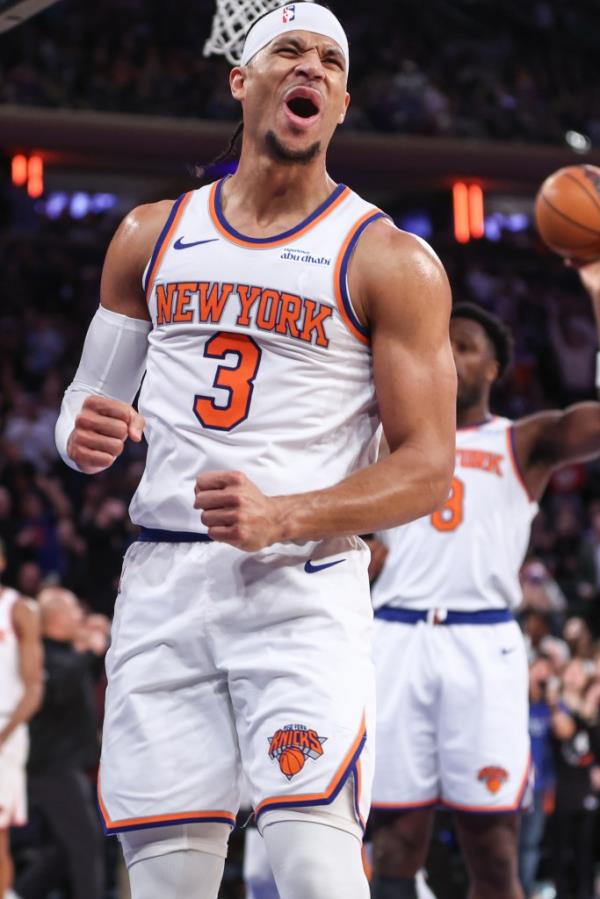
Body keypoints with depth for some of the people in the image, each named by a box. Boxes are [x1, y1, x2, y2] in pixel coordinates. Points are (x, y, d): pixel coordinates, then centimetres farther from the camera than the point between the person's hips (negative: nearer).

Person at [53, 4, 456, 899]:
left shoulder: (391, 262, 1)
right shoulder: (151, 236, 14)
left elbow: (429, 468, -3)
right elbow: (89, 395, 20)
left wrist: (285, 516, -18)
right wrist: (85, 436, -5)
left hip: (303, 587, -3)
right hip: (161, 587, 3)